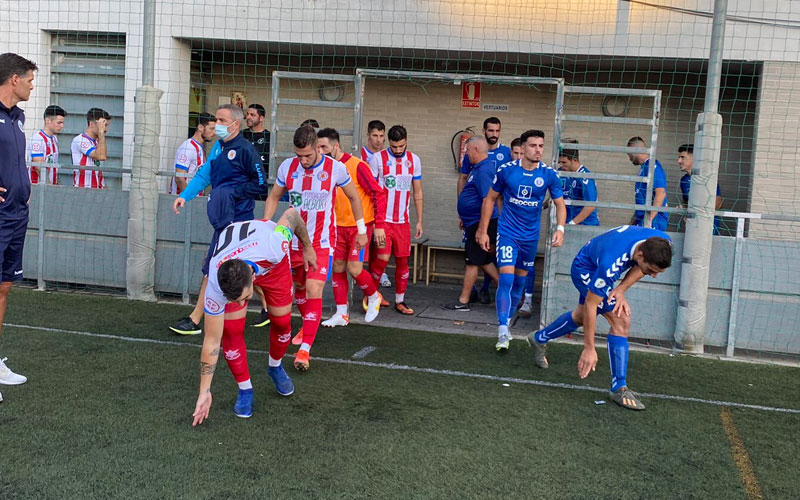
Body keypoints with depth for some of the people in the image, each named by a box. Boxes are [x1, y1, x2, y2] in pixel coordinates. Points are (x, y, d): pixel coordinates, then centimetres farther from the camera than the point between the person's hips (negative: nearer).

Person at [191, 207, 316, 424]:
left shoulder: (272, 246, -47)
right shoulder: (215, 287, -39)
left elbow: (292, 213, -25)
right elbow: (211, 341, -28)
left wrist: (308, 248, -8)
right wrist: (205, 391, -23)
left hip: (272, 261, 1)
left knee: (282, 322, 2)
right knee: (231, 330, -14)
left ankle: (276, 367, 34)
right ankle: (244, 389, 8)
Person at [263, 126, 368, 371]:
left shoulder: (336, 168, -12)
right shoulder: (287, 166, -5)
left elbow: (354, 197, 4)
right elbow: (273, 197, 10)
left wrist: (361, 230, 9)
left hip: (322, 242, -4)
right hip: (295, 239, 4)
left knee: (313, 291, -17)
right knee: (298, 287, 17)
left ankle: (305, 349, -17)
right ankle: (308, 326, 44)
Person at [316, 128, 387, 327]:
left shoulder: (357, 166, -14)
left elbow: (379, 193, -13)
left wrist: (379, 225, -17)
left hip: (360, 226, -6)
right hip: (339, 226, 6)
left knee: (354, 268, -10)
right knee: (337, 268, 6)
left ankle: (373, 296, 19)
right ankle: (341, 314, 16)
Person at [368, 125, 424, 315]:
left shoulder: (414, 160, 6)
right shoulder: (378, 159, -6)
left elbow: (417, 192, 12)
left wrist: (420, 221, 9)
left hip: (403, 221, 4)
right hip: (382, 219, -4)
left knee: (403, 260, 6)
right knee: (382, 258, -11)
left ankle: (400, 301, 18)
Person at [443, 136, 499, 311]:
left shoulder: (484, 170, -19)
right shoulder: (478, 168, 13)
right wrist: (464, 218, 26)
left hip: (480, 224, -10)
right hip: (474, 222, 10)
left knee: (472, 262, -1)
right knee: (483, 260, 17)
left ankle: (463, 302, 8)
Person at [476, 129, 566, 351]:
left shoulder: (549, 174, -7)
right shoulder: (506, 170, -9)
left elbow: (560, 204, 2)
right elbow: (490, 199, 2)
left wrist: (560, 228, -15)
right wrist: (483, 231, 1)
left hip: (531, 235, 3)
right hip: (507, 232, -3)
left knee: (520, 280, 13)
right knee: (506, 278, -15)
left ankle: (507, 319, 33)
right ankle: (503, 332, -15)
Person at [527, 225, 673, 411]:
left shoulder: (663, 243, -28)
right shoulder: (611, 264, -44)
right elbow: (591, 304, -33)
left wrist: (622, 289, -21)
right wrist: (589, 348, -28)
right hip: (585, 269, -7)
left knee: (581, 317, 26)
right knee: (621, 321, -20)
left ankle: (539, 339, 52)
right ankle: (619, 388, -10)